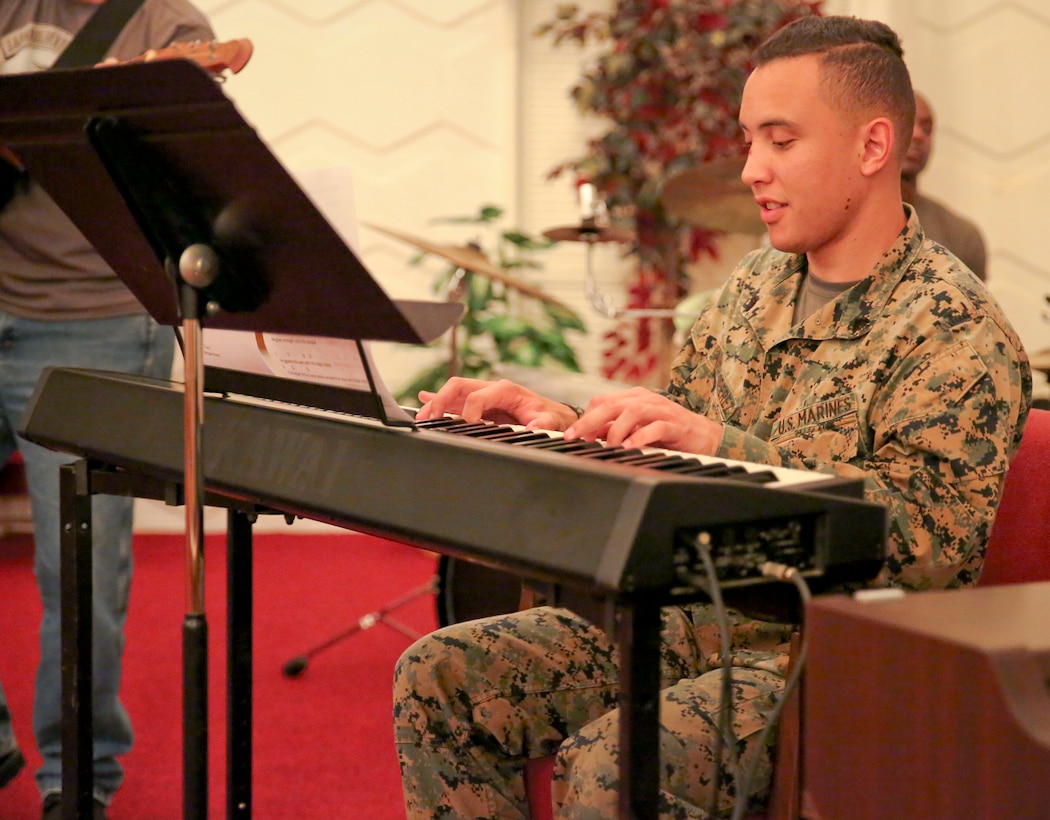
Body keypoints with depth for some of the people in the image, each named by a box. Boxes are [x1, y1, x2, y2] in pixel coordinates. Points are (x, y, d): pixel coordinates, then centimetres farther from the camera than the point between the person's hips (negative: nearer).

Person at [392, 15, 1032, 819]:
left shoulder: (955, 329, -12)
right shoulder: (754, 288, 12)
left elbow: (933, 541, -24)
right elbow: (662, 466, 19)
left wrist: (727, 447, -30)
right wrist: (556, 423, -1)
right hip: (695, 618, 8)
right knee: (439, 676, -5)